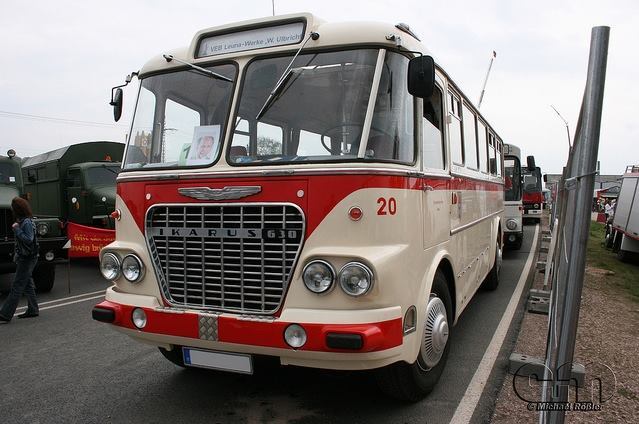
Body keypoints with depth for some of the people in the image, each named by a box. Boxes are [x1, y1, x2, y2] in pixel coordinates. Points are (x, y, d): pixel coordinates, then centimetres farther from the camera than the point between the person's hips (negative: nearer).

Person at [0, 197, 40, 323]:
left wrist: (16, 229, -20)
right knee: (27, 284, 14)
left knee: (17, 287, -7)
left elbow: (29, 239, -24)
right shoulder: (21, 221, 12)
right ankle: (33, 310, 23)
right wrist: (16, 254, 16)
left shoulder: (27, 222, -17)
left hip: (27, 259, -10)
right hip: (23, 257, 10)